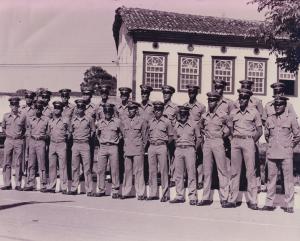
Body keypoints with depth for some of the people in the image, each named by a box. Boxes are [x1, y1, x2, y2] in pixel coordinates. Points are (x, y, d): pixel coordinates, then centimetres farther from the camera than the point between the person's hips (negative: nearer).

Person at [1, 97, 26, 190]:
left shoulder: (23, 116, 1)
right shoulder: (6, 116, 6)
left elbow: (25, 129, 11)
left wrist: (21, 135, 1)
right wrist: (7, 134, 7)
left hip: (19, 141, -2)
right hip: (8, 140, 2)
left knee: (18, 164, 0)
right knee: (7, 163, 2)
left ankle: (18, 184, 5)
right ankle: (7, 184, 9)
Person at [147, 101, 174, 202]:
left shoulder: (166, 121, 1)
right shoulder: (150, 121, 11)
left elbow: (171, 136, 6)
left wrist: (164, 142, -2)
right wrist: (150, 141, 9)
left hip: (162, 147, -4)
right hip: (151, 147, 4)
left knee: (163, 171, -3)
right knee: (152, 171, 6)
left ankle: (165, 194, 3)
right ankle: (153, 193, 14)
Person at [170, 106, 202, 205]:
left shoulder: (193, 124, 1)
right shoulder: (176, 125, 10)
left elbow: (199, 138, 8)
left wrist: (194, 148, 6)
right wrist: (179, 146, 14)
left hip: (190, 149, -3)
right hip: (178, 150, 4)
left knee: (191, 173, -5)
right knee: (178, 174, 4)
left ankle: (192, 197, 0)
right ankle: (180, 196, 12)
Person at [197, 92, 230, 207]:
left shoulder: (223, 115, -2)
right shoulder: (204, 116, 10)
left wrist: (223, 134, 2)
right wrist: (205, 134, 12)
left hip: (218, 142, -4)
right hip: (207, 143, 5)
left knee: (222, 170, -2)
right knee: (207, 171, 7)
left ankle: (224, 198, 3)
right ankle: (206, 198, 14)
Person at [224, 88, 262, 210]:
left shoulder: (254, 112, 4)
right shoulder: (233, 112, 12)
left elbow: (260, 131, 5)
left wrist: (252, 142, 2)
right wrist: (235, 139, 9)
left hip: (249, 141, -3)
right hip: (235, 142, 3)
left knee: (250, 172, -4)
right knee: (234, 171, 3)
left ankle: (253, 201, 0)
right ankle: (232, 199, 7)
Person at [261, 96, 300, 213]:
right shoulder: (269, 119, 9)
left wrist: (290, 145, 10)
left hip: (286, 154, -3)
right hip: (271, 153, 3)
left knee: (288, 179, -1)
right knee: (271, 178, 6)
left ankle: (289, 205, 6)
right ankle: (269, 203, 14)